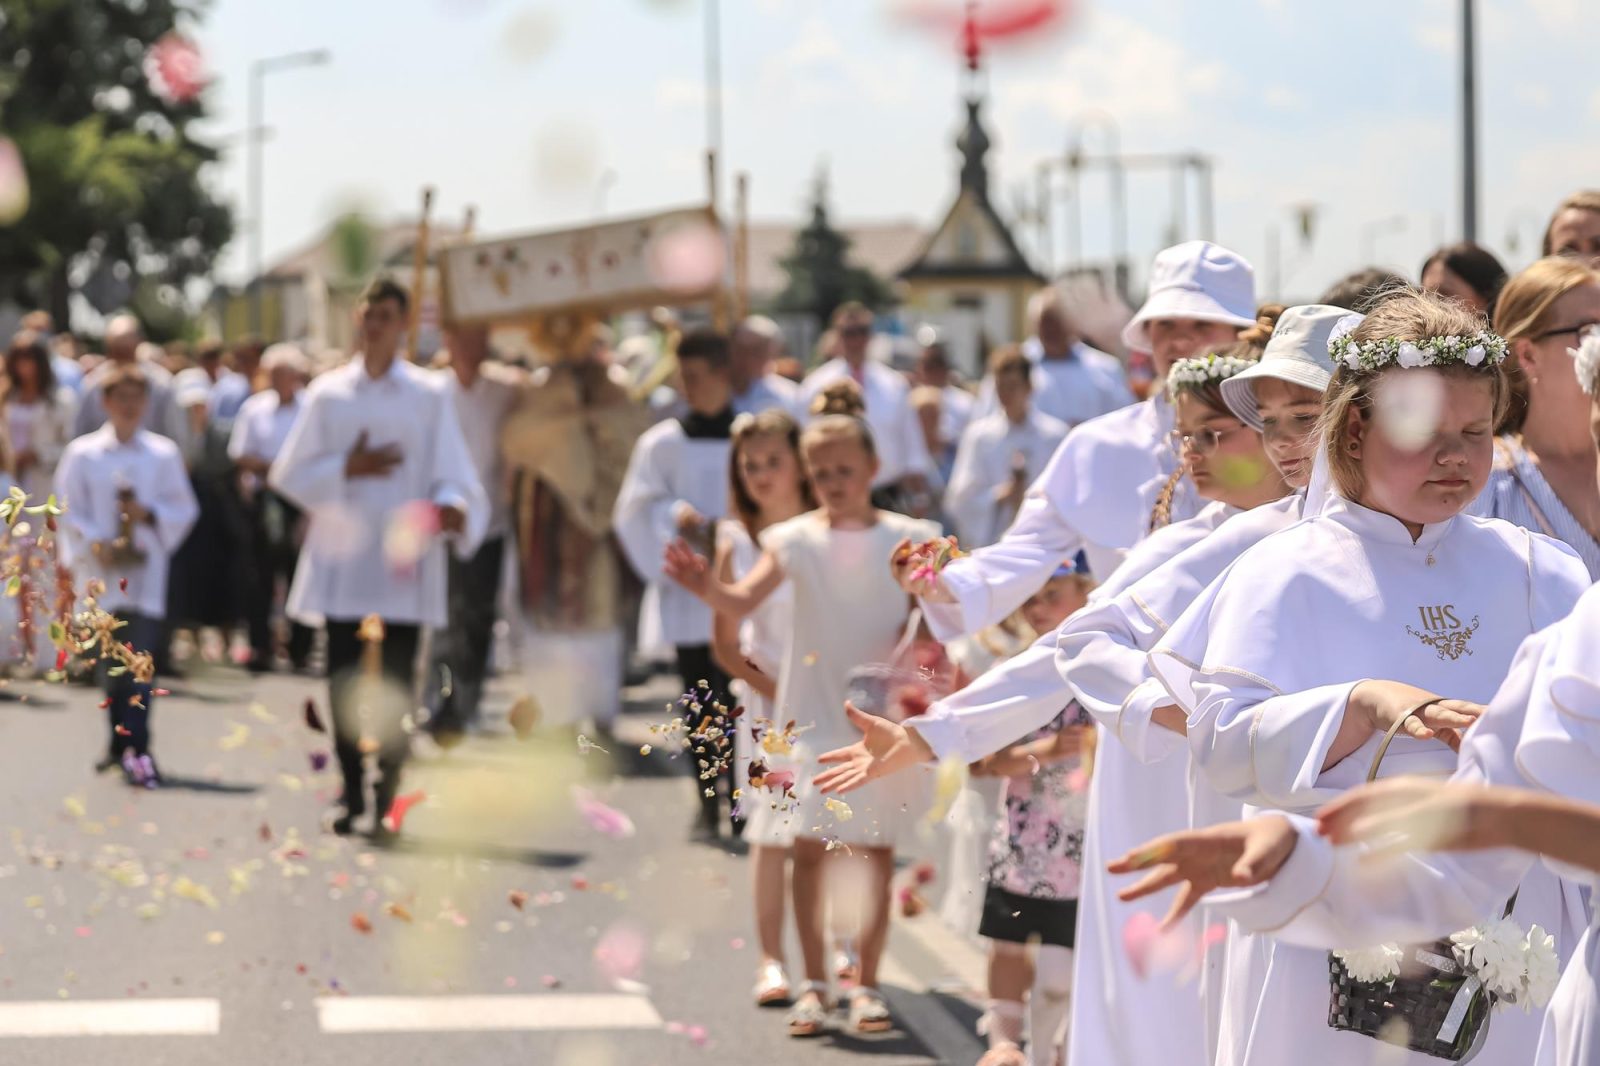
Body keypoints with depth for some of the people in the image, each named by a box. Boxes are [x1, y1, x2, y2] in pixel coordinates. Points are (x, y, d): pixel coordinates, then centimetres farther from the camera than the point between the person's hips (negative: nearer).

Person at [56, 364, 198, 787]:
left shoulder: (164, 454, 4)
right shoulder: (82, 454, 2)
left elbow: (184, 509, 7)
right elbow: (69, 510, 0)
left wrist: (148, 515, -11)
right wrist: (96, 545, -13)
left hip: (145, 569, -1)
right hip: (101, 570, 1)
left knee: (140, 661, -10)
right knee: (109, 663, 7)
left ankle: (134, 747, -13)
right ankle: (122, 744, 19)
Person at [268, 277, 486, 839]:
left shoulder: (428, 397, 4)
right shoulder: (328, 394, 8)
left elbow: (451, 473, -1)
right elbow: (289, 473, 7)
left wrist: (452, 507, -22)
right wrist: (346, 469, -8)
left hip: (402, 563, -2)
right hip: (341, 558, 2)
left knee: (396, 684, -2)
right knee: (343, 682, 4)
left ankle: (385, 798, 5)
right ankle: (350, 792, 14)